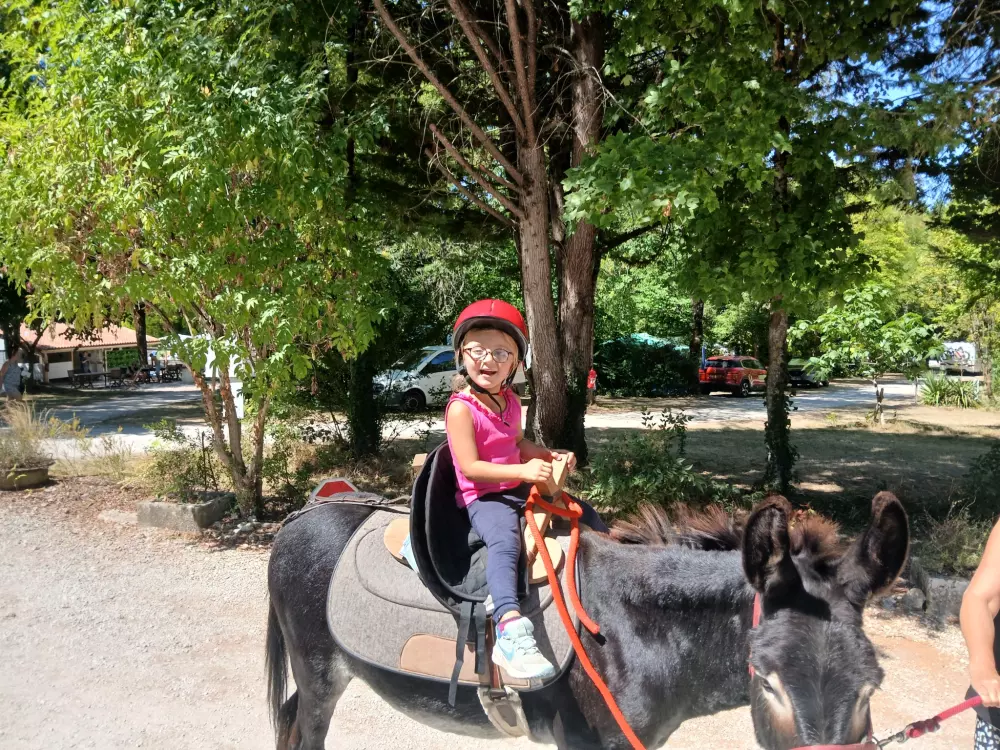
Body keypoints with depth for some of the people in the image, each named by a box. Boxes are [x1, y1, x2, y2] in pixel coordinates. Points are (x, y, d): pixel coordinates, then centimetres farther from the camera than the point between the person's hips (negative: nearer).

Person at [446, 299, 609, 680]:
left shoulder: (510, 401, 7)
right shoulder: (461, 408, -18)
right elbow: (471, 467, -23)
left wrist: (552, 455, 7)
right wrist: (523, 470, -29)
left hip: (520, 488, 9)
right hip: (484, 496, -9)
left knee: (585, 513, 16)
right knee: (505, 542, -37)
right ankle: (511, 634, -51)